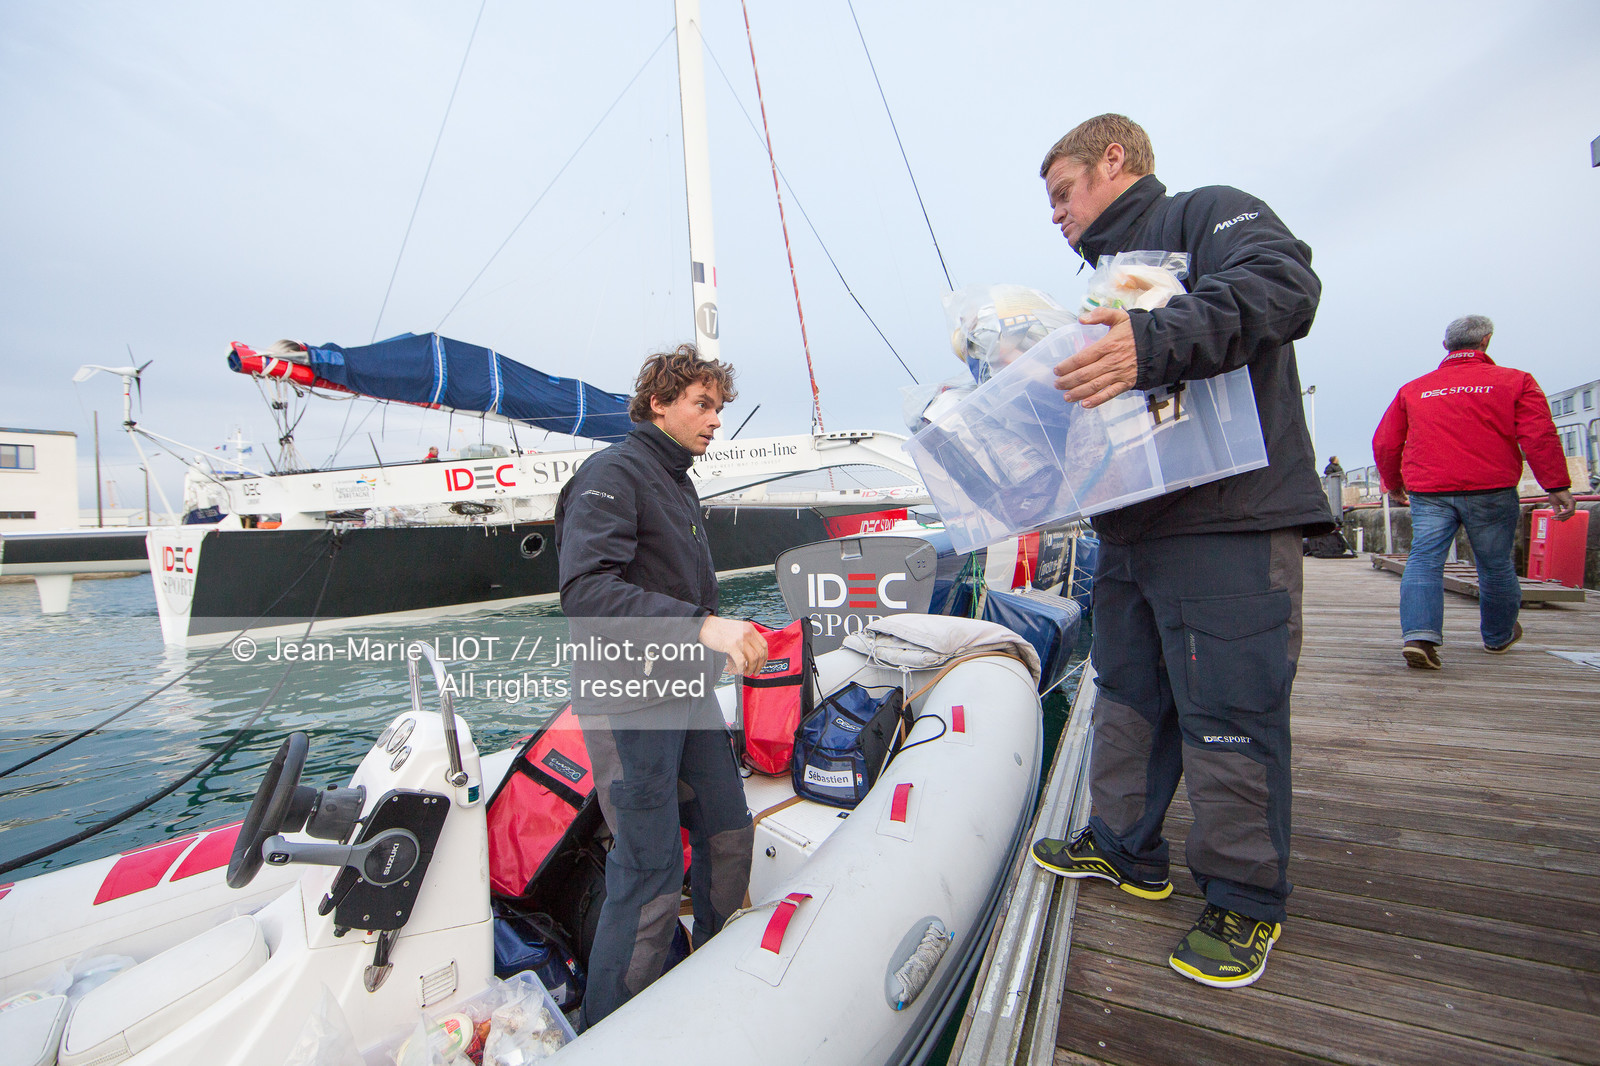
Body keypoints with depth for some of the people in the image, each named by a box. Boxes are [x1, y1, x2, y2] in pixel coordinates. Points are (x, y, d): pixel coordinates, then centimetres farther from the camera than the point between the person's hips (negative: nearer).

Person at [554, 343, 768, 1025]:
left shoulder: (679, 484, 18)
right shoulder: (613, 473, -13)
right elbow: (585, 591, -27)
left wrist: (730, 638, 18)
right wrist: (701, 626, -33)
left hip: (687, 689, 10)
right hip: (628, 698, -9)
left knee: (729, 833, 16)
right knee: (651, 875, -3)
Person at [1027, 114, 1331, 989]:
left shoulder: (1208, 214, 2)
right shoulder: (1106, 284, 26)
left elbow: (1283, 282, -18)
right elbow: (1080, 396, 24)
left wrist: (1158, 342, -32)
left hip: (1229, 526, -8)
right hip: (1129, 527, 9)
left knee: (1229, 718, -1)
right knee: (1128, 698, 15)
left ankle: (1246, 903, 19)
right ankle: (1125, 850, 33)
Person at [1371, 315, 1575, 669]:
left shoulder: (1412, 389, 11)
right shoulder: (1515, 381, 6)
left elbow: (1384, 444, 11)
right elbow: (1540, 437, -3)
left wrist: (1393, 484, 25)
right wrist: (1557, 487, -2)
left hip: (1428, 493, 0)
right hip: (1491, 492, 0)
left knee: (1424, 560, -6)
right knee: (1496, 565, 15)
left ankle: (1418, 635, -24)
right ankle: (1499, 636, 34)